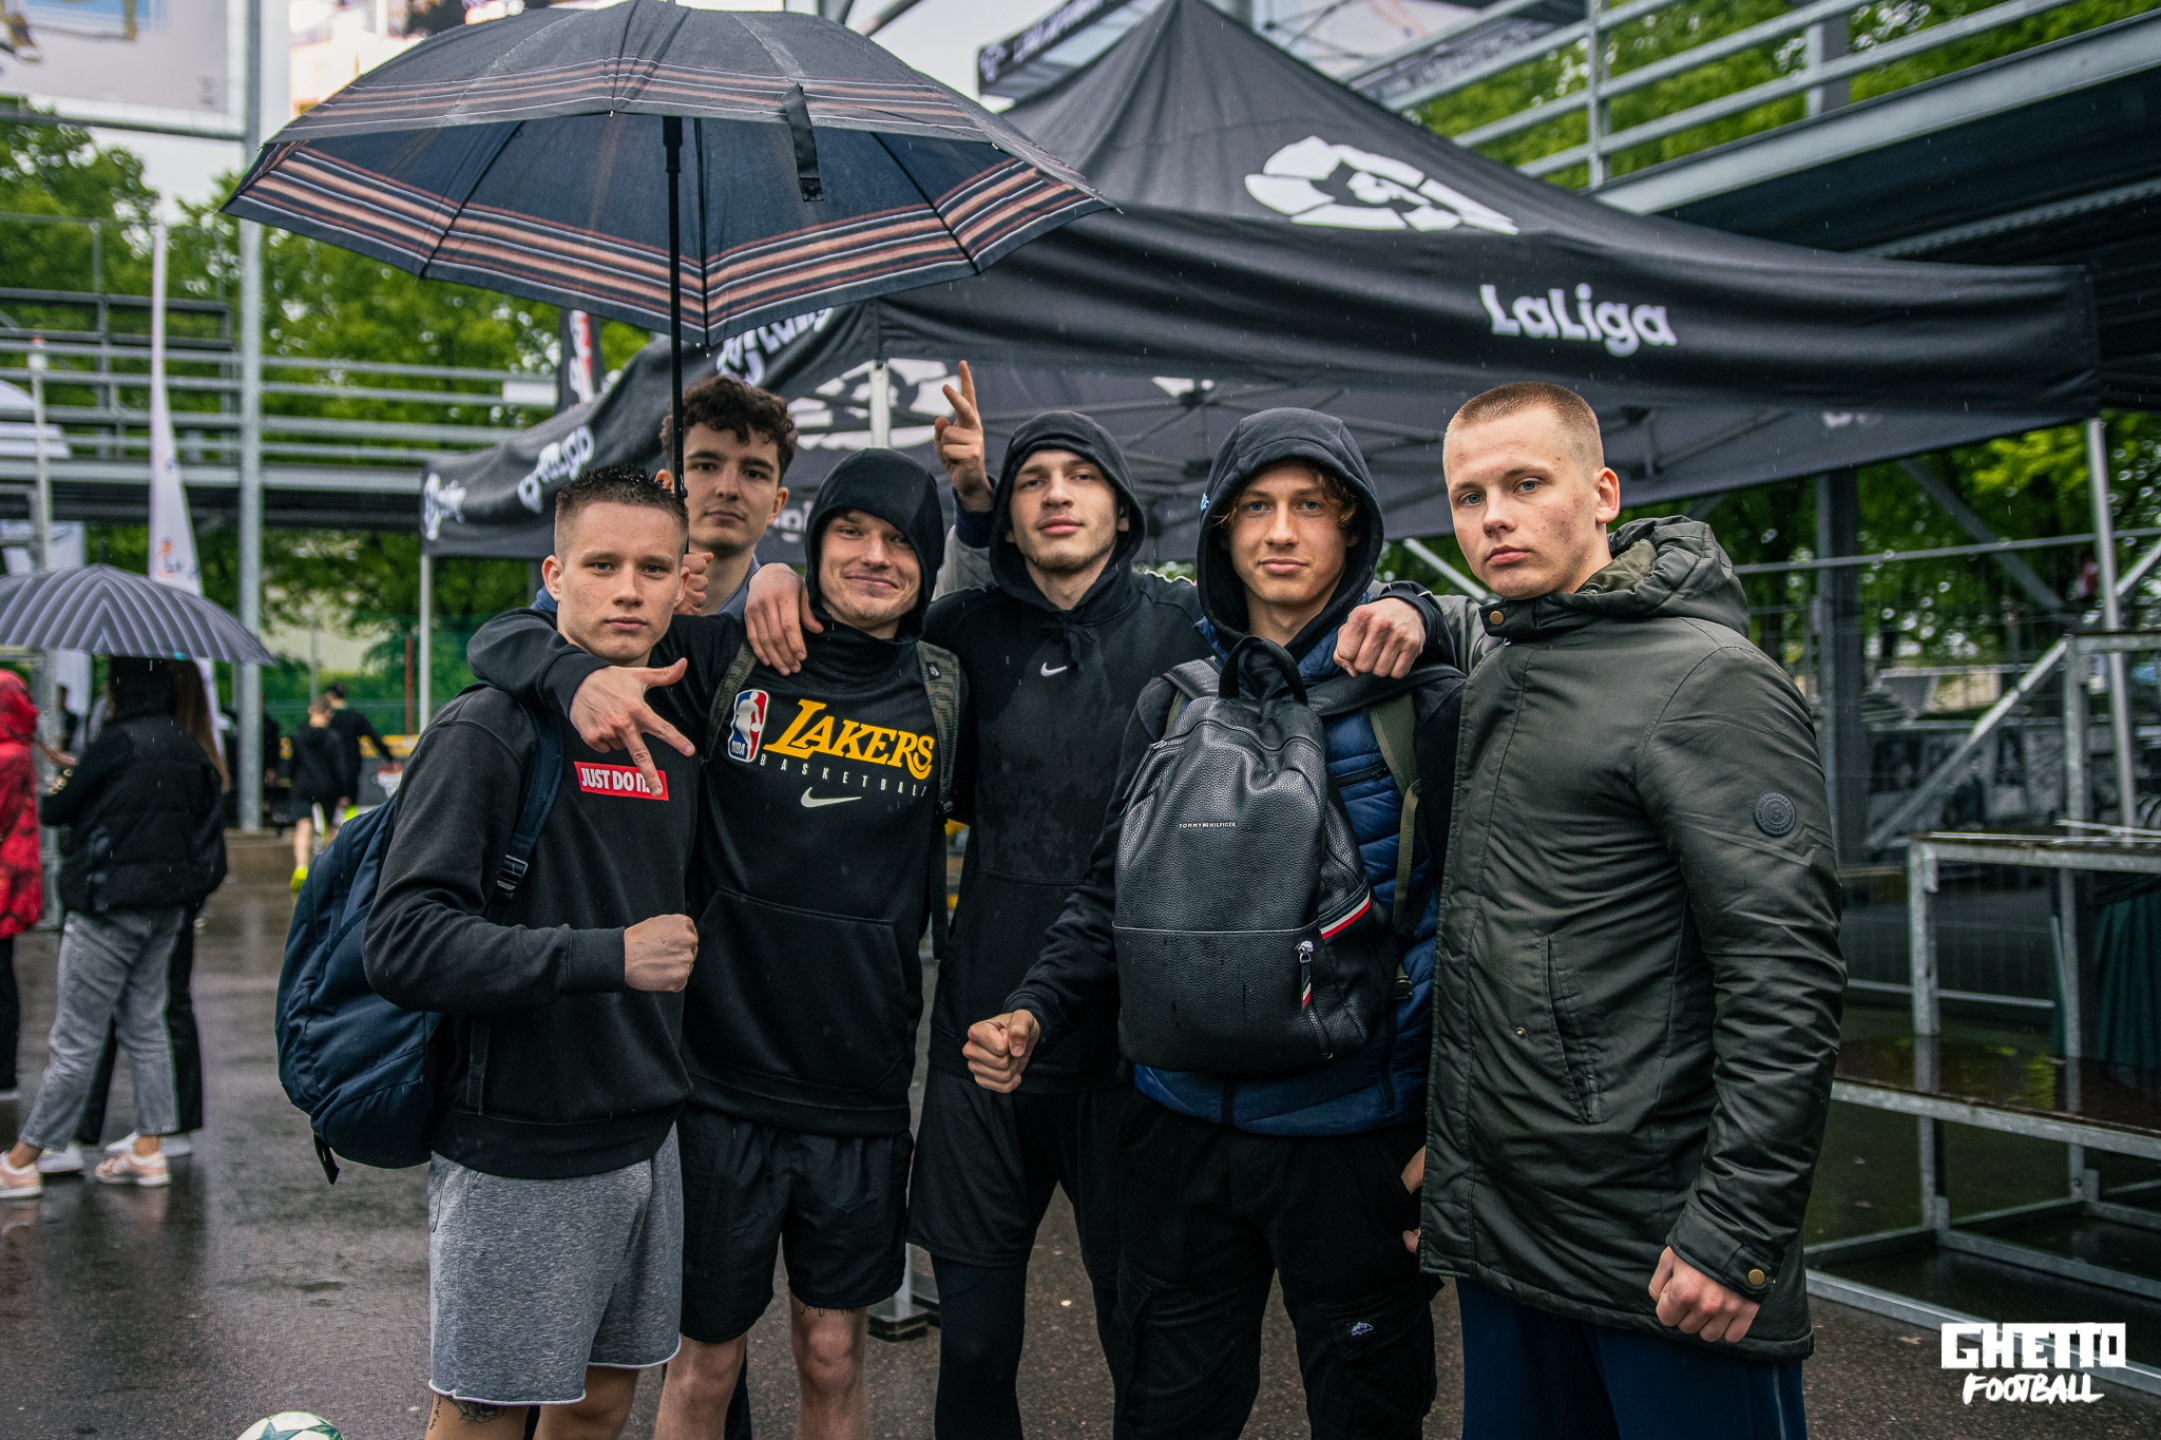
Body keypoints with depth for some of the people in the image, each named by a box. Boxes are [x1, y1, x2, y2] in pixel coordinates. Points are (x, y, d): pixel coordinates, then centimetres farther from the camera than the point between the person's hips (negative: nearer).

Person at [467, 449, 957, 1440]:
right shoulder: (728, 660, -5)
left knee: (833, 1357, 15)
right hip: (723, 1082, -2)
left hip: (863, 1095, 2)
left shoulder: (946, 692, 3)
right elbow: (502, 639, -4)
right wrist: (576, 677, -26)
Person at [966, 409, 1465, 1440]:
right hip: (1181, 1132, 4)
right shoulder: (1170, 705, 7)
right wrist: (1034, 1011, -6)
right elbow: (1112, 893, 11)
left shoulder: (1424, 703, -5)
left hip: (1354, 1137, -3)